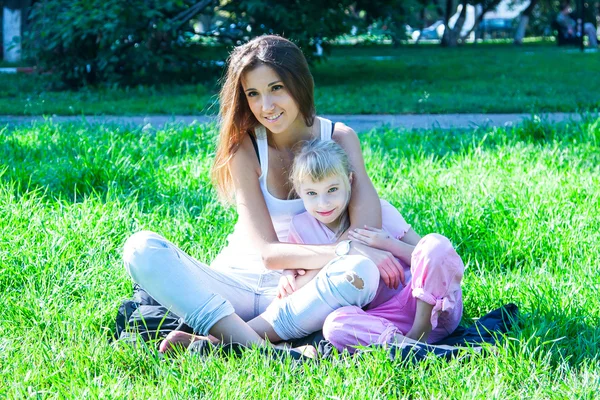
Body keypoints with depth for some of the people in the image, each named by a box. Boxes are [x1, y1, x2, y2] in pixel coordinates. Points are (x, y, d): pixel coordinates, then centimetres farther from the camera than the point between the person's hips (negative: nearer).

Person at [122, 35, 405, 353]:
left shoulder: (339, 139, -1)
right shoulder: (244, 148, -5)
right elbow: (267, 253, -15)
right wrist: (343, 251, -26)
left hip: (298, 291, 0)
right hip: (239, 282, 0)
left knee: (362, 272, -34)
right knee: (141, 248, -24)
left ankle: (216, 341, -30)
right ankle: (257, 348, -41)